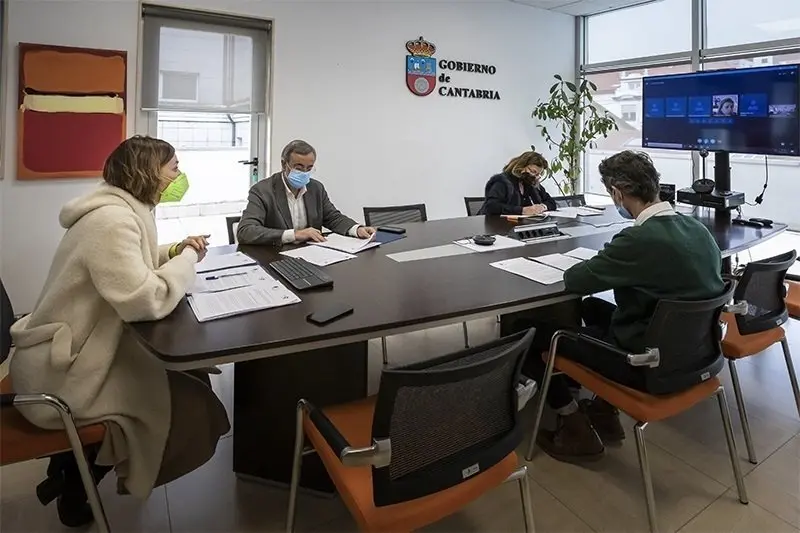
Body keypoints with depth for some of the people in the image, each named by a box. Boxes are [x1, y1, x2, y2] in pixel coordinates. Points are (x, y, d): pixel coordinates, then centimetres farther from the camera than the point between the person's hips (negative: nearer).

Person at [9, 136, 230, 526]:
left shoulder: (124, 209, 6)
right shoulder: (112, 219, -26)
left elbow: (131, 266, 19)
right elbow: (145, 301, -33)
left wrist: (175, 251, 1)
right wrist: (188, 258, -17)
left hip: (81, 349, 10)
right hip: (61, 372, -10)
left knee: (188, 372, 12)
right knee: (189, 401, -6)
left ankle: (76, 464, 28)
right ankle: (76, 485, 19)